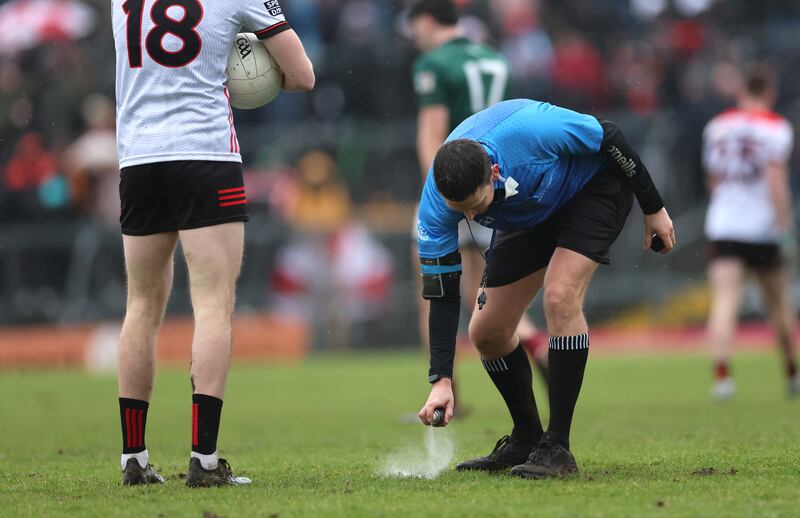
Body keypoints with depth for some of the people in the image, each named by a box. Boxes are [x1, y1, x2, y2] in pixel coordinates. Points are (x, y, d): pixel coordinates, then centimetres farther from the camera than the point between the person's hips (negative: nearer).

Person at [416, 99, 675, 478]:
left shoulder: (529, 130, -41)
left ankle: (557, 448, -21)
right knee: (486, 332, -2)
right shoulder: (436, 204, -28)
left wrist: (653, 208, -13)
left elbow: (609, 139, -23)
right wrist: (441, 380, -27)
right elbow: (442, 294, -20)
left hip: (596, 183, -5)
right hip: (530, 217, 5)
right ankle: (526, 439, 21)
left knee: (559, 296, -27)